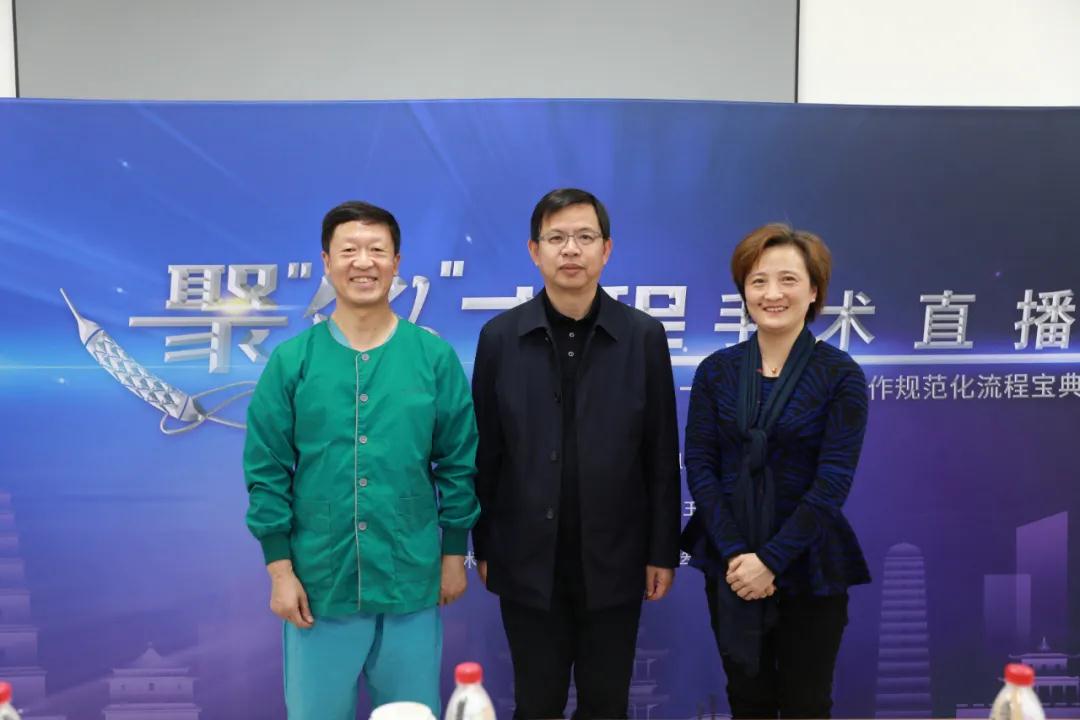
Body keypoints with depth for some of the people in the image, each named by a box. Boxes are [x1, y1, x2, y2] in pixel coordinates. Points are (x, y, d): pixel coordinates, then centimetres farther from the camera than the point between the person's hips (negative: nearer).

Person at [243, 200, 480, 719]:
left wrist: (454, 553, 2)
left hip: (412, 578, 0)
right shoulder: (291, 360, -4)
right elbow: (267, 470, -1)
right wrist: (279, 567, -3)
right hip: (319, 579, 0)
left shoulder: (435, 356, -4)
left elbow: (458, 463, 1)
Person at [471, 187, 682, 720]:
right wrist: (483, 547, 3)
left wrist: (663, 551, 0)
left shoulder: (644, 336, -4)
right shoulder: (500, 336, -3)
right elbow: (484, 453, 1)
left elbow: (661, 455, -1)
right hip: (528, 560, 0)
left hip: (613, 560, 0)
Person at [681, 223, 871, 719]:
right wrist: (734, 553, -13)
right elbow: (699, 465, -4)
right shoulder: (716, 370, 0)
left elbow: (832, 481, -12)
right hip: (729, 566, 2)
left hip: (809, 569, -2)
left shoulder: (840, 375, -8)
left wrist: (771, 560, -16)